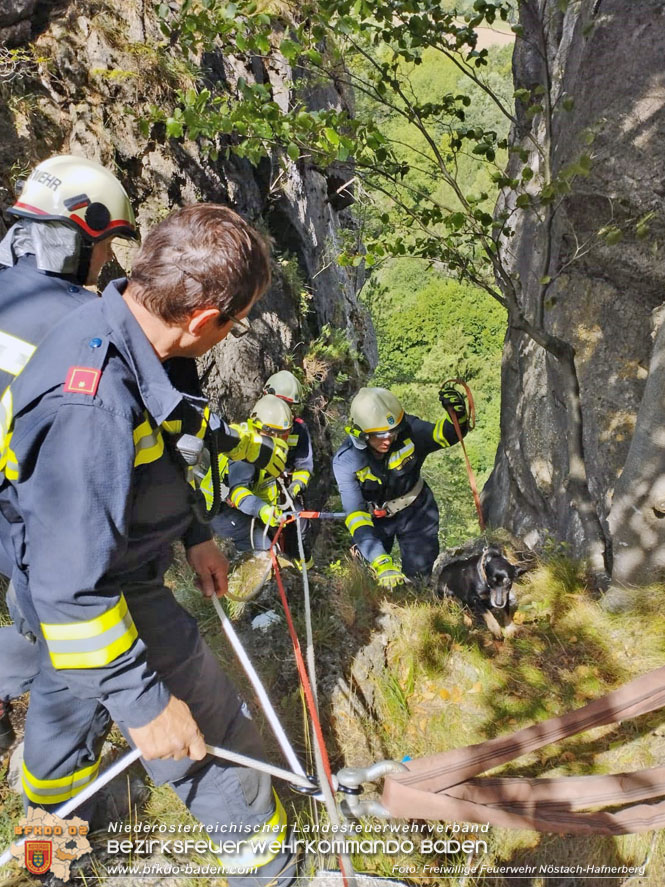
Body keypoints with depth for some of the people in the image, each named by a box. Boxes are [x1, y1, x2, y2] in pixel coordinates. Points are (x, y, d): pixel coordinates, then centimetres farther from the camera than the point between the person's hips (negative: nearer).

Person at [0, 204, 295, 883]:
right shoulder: (91, 407, -38)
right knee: (215, 736, 8)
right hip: (98, 600, -9)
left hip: (79, 577, 10)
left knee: (68, 694, 34)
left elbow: (151, 463, 7)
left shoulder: (111, 325, -7)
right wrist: (144, 703, -24)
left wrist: (195, 535, 10)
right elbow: (74, 587, -33)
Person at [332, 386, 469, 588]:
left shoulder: (408, 430, -28)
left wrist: (456, 414, -38)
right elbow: (355, 515, -35)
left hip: (416, 512, 1)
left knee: (417, 578, 6)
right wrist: (381, 562, -45)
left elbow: (448, 434, -14)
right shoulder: (345, 461, -30)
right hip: (374, 517, 0)